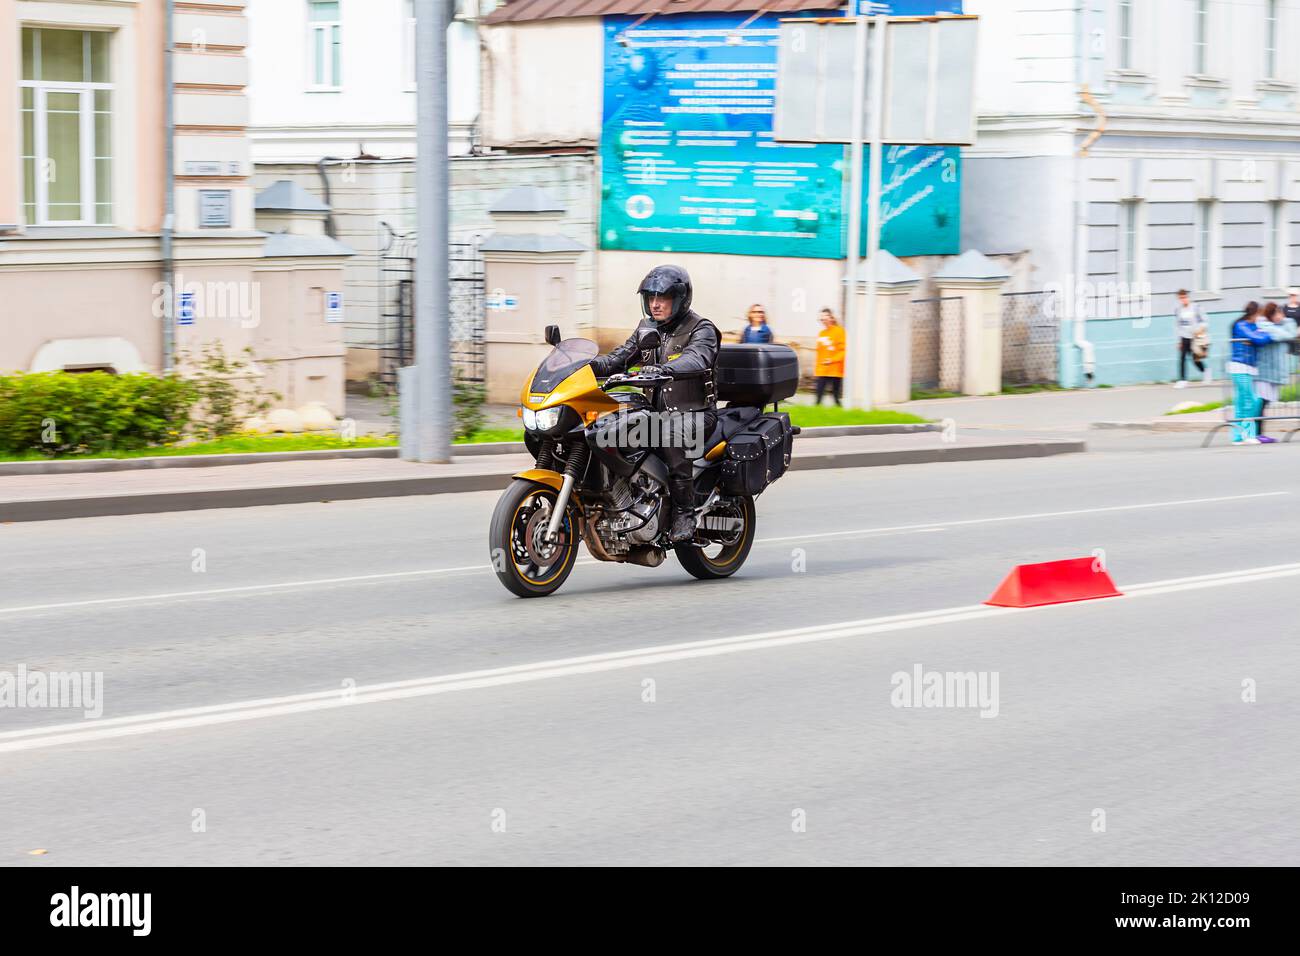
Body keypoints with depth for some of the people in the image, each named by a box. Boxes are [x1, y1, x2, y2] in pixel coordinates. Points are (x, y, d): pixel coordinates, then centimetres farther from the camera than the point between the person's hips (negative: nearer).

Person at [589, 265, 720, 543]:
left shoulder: (701, 329, -6)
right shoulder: (648, 328, 15)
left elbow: (697, 359, -28)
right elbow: (619, 358, 8)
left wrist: (663, 370, -47)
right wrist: (593, 365, -14)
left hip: (693, 413, -7)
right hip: (656, 410, 7)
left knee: (671, 436, -38)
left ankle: (684, 512, -30)